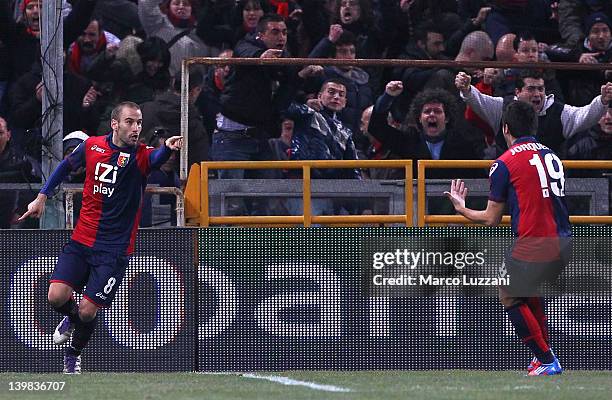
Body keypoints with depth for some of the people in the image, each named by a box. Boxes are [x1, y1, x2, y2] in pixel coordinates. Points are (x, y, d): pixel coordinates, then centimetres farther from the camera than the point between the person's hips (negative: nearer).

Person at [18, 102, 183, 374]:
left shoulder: (140, 156, -11)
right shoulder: (92, 146, 0)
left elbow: (157, 158, -35)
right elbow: (66, 166, 19)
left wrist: (168, 148, -58)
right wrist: (42, 196, 12)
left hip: (115, 250, -3)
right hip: (81, 241, 3)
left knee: (88, 311, -6)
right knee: (57, 296, -12)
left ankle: (74, 354, 26)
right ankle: (71, 318, 26)